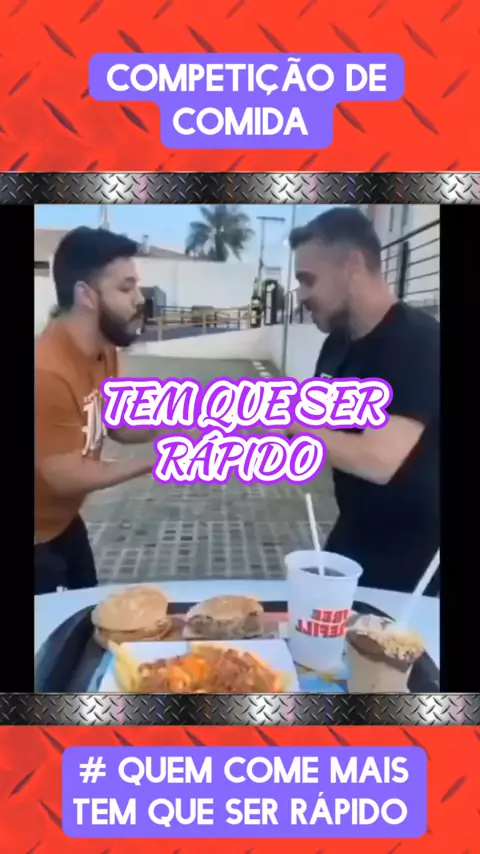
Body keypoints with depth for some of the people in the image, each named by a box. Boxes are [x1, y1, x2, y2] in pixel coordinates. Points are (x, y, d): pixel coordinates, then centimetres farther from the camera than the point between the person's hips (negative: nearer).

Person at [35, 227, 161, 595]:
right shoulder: (47, 370, -34)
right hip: (38, 536, -8)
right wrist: (153, 463, -21)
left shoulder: (103, 350, -6)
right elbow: (66, 477, -28)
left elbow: (118, 426, 2)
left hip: (64, 520, 8)